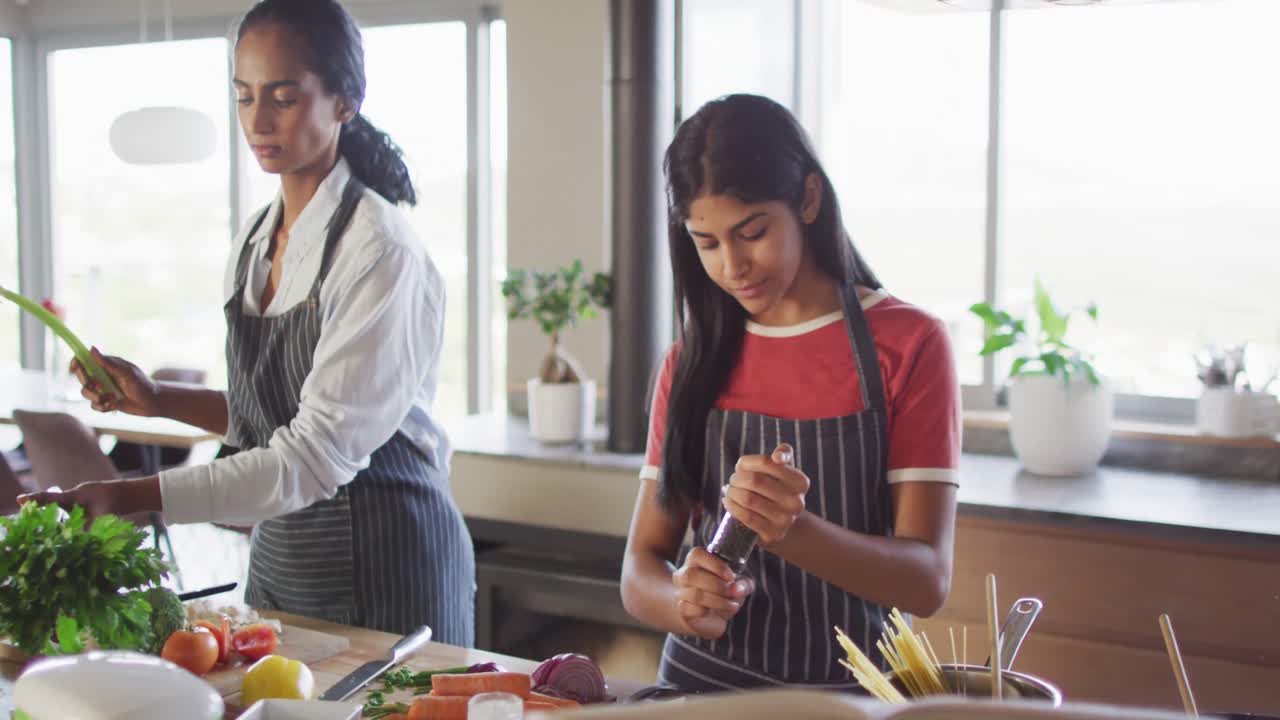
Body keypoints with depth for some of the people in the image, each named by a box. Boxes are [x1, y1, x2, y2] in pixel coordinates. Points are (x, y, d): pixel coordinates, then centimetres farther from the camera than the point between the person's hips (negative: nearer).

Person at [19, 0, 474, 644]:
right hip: (276, 560, 7)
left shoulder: (380, 251, -18)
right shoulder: (254, 244, 7)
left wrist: (130, 496, -31)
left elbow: (319, 452, -25)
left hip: (382, 573, -7)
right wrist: (154, 399, 0)